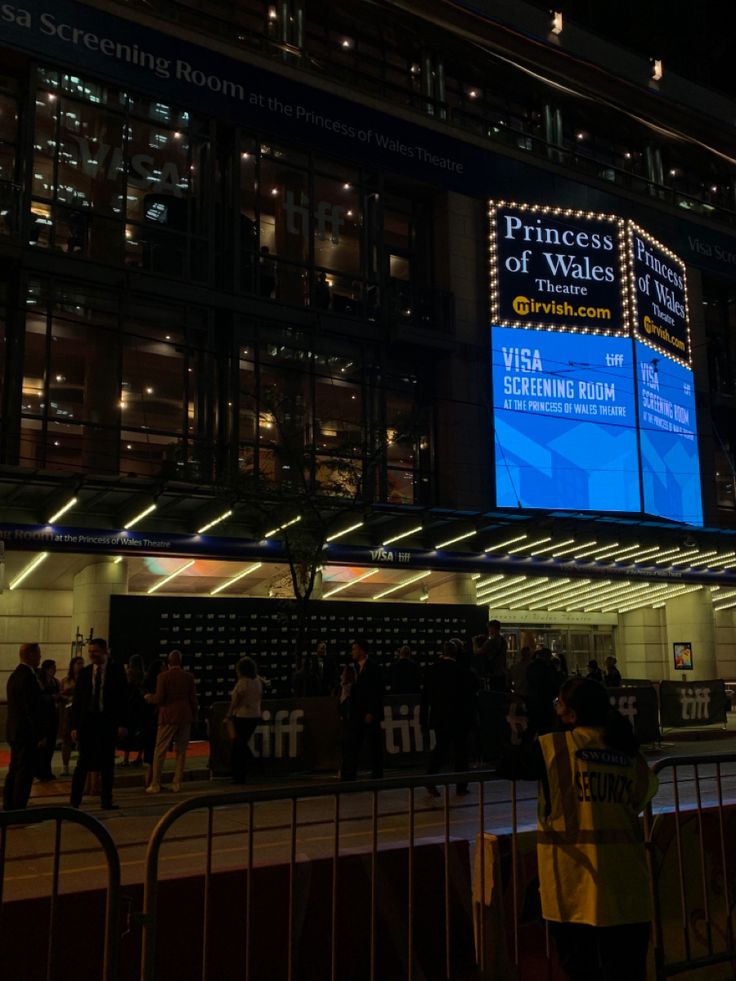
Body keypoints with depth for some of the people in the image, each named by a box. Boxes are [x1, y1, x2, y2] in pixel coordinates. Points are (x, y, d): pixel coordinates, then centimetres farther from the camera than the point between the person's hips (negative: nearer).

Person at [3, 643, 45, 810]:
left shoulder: (15, 675, 13)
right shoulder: (28, 677, -19)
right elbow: (33, 710, -22)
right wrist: (40, 736, -18)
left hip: (15, 732, 10)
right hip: (27, 734, -10)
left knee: (14, 772, 16)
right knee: (25, 773, -4)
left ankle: (9, 808, 24)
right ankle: (19, 809, -1)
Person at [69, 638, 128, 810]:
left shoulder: (117, 670, 0)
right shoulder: (84, 672, 6)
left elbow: (123, 697, -2)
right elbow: (76, 700, 6)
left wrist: (122, 724, -9)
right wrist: (73, 726, -1)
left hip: (108, 721, -1)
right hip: (86, 721, 1)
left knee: (107, 763, 6)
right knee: (83, 762, 1)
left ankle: (106, 801, 14)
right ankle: (74, 801, 5)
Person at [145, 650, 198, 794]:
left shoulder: (163, 676, -6)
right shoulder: (189, 677, 3)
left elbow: (159, 698, -10)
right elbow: (193, 699, 3)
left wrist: (148, 698, 9)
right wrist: (193, 716, 12)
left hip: (169, 717, -3)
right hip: (185, 717, 3)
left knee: (160, 751, 4)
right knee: (181, 751, 9)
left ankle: (155, 785, 5)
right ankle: (177, 784, 9)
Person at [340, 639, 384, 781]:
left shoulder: (372, 667, -10)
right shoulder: (357, 667, 13)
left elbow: (376, 691, -15)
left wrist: (371, 713, -18)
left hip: (370, 713, -8)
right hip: (357, 713, 8)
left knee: (374, 745, 1)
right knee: (352, 745, 4)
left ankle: (377, 775, 9)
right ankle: (348, 776, 5)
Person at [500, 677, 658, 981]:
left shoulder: (554, 748, -7)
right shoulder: (631, 754, 3)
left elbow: (505, 765, 3)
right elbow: (645, 795, 14)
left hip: (574, 887, -3)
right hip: (626, 888, 3)